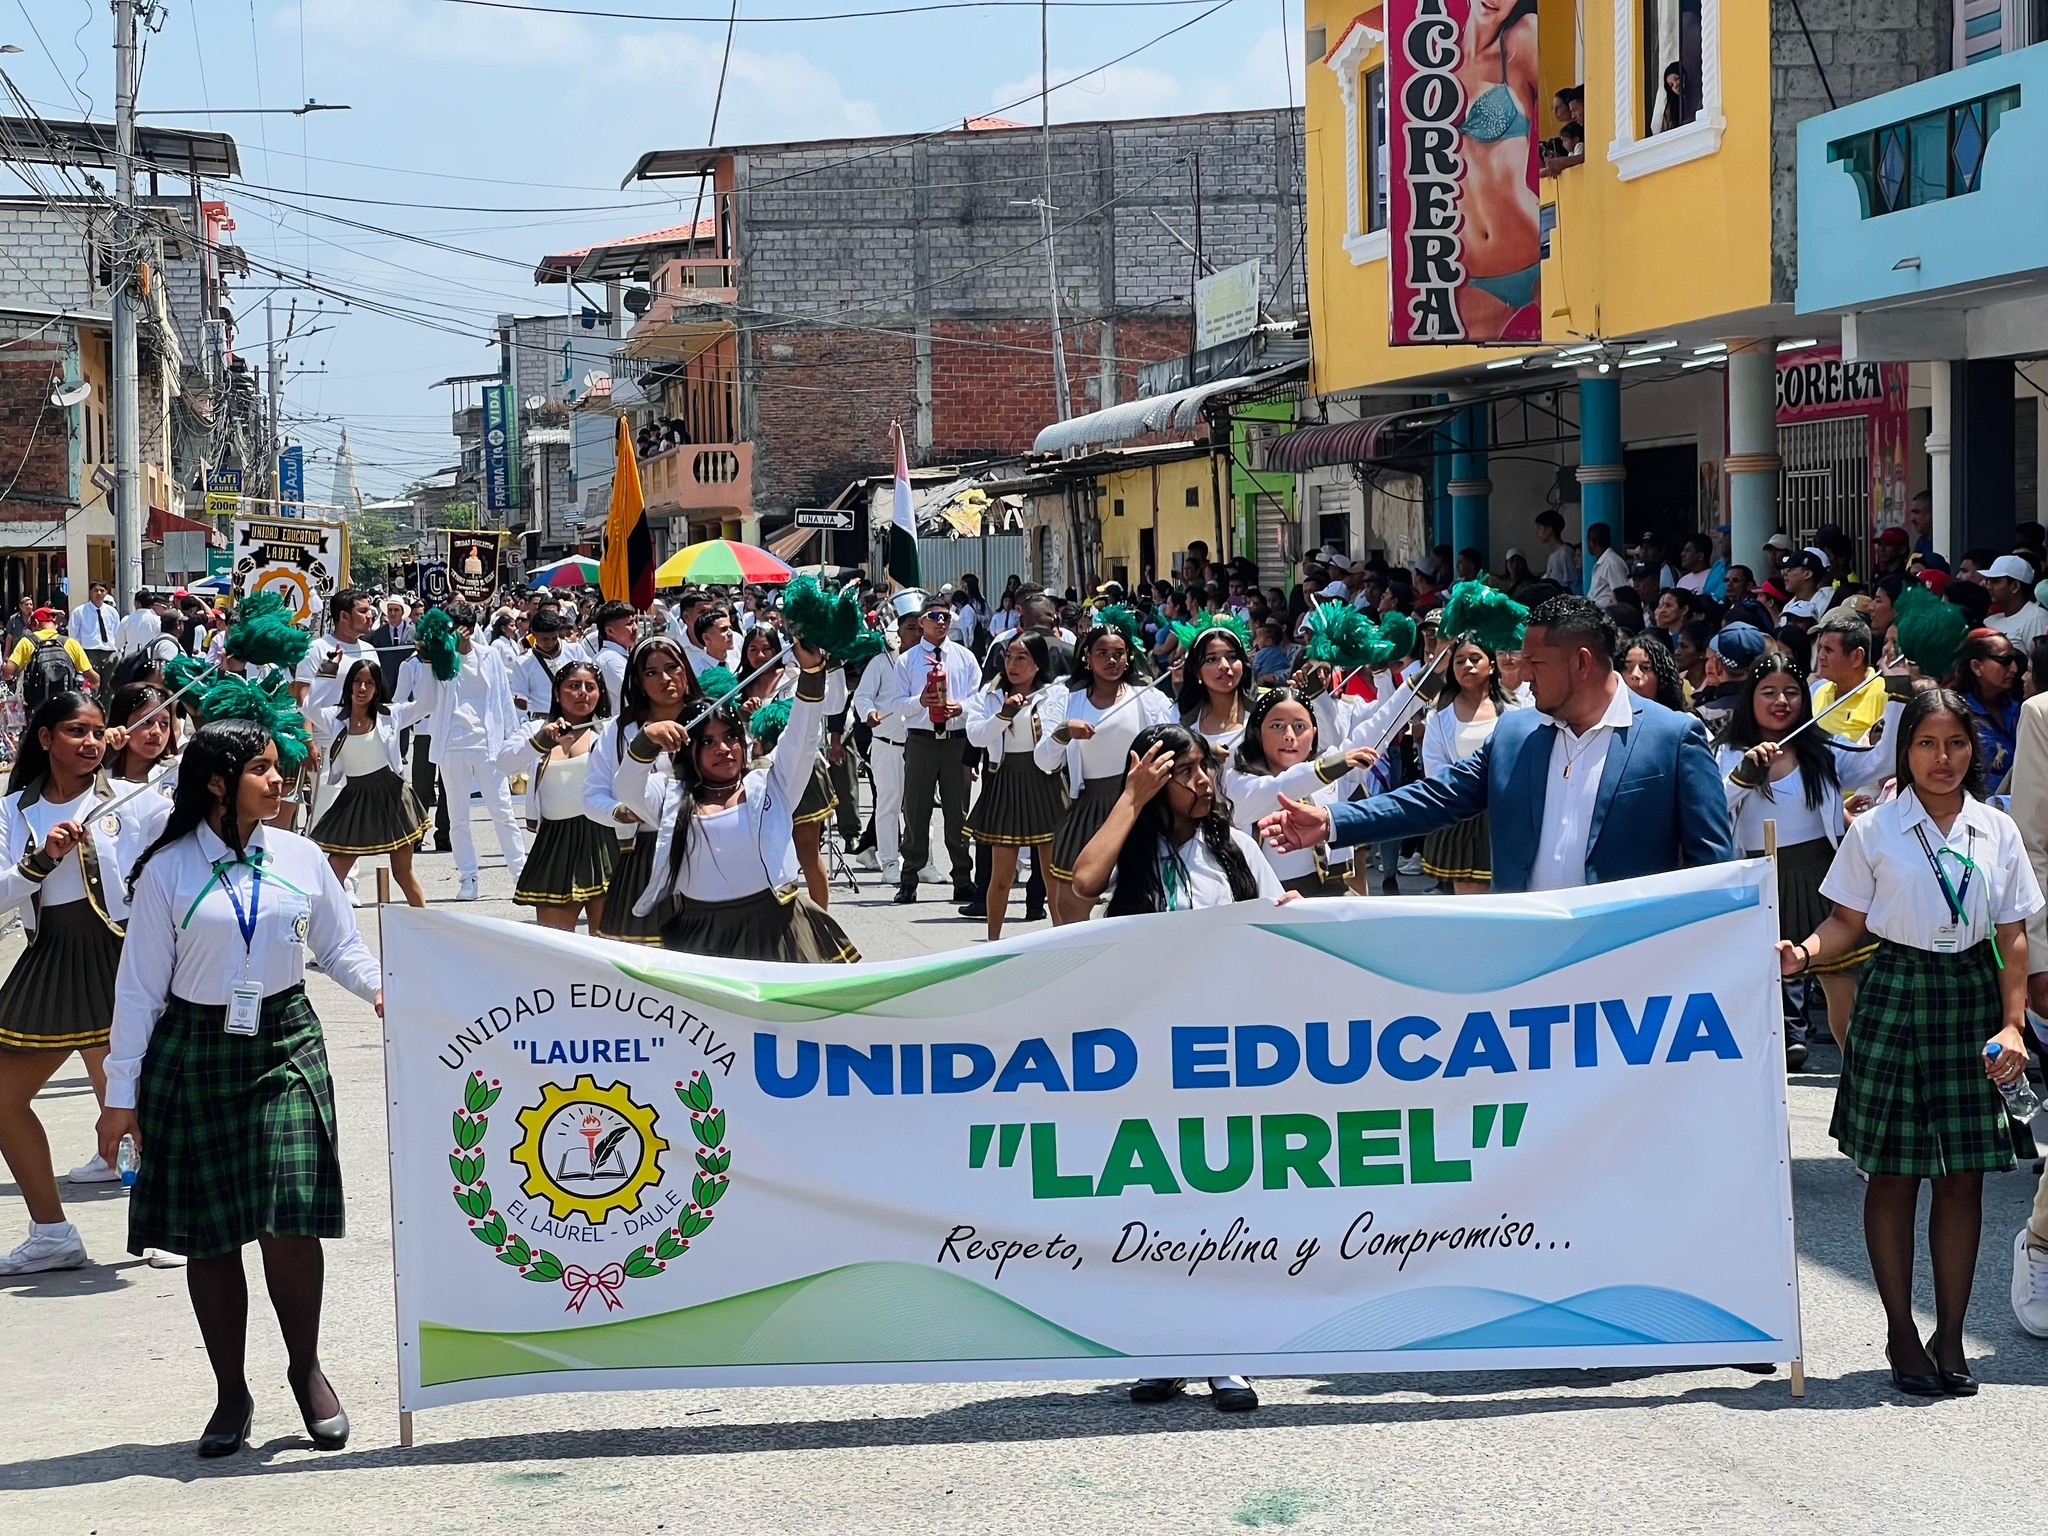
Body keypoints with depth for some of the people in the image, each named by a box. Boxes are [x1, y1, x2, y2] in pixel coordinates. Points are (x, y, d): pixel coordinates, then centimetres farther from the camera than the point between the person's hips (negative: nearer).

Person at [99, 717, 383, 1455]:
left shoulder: (300, 858, 4)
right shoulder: (167, 872, -3)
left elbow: (340, 948, 11)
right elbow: (140, 987, 0)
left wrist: (380, 986, -11)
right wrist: (121, 1094, 0)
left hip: (286, 1047, 1)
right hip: (195, 1055, -1)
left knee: (290, 1220, -9)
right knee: (209, 1234, 4)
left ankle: (306, 1370, 14)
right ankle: (231, 1395, 18)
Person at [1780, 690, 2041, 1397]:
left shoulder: (1997, 831, 5)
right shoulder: (1874, 830, -1)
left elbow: (2012, 936, 6)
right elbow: (1849, 922, 1)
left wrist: (2012, 1024, -2)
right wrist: (1806, 953, -19)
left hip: (1972, 998, 2)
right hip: (1896, 995, -2)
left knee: (1964, 1173, 3)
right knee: (1893, 1173, 2)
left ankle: (1950, 1337, 12)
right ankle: (1902, 1335, 12)